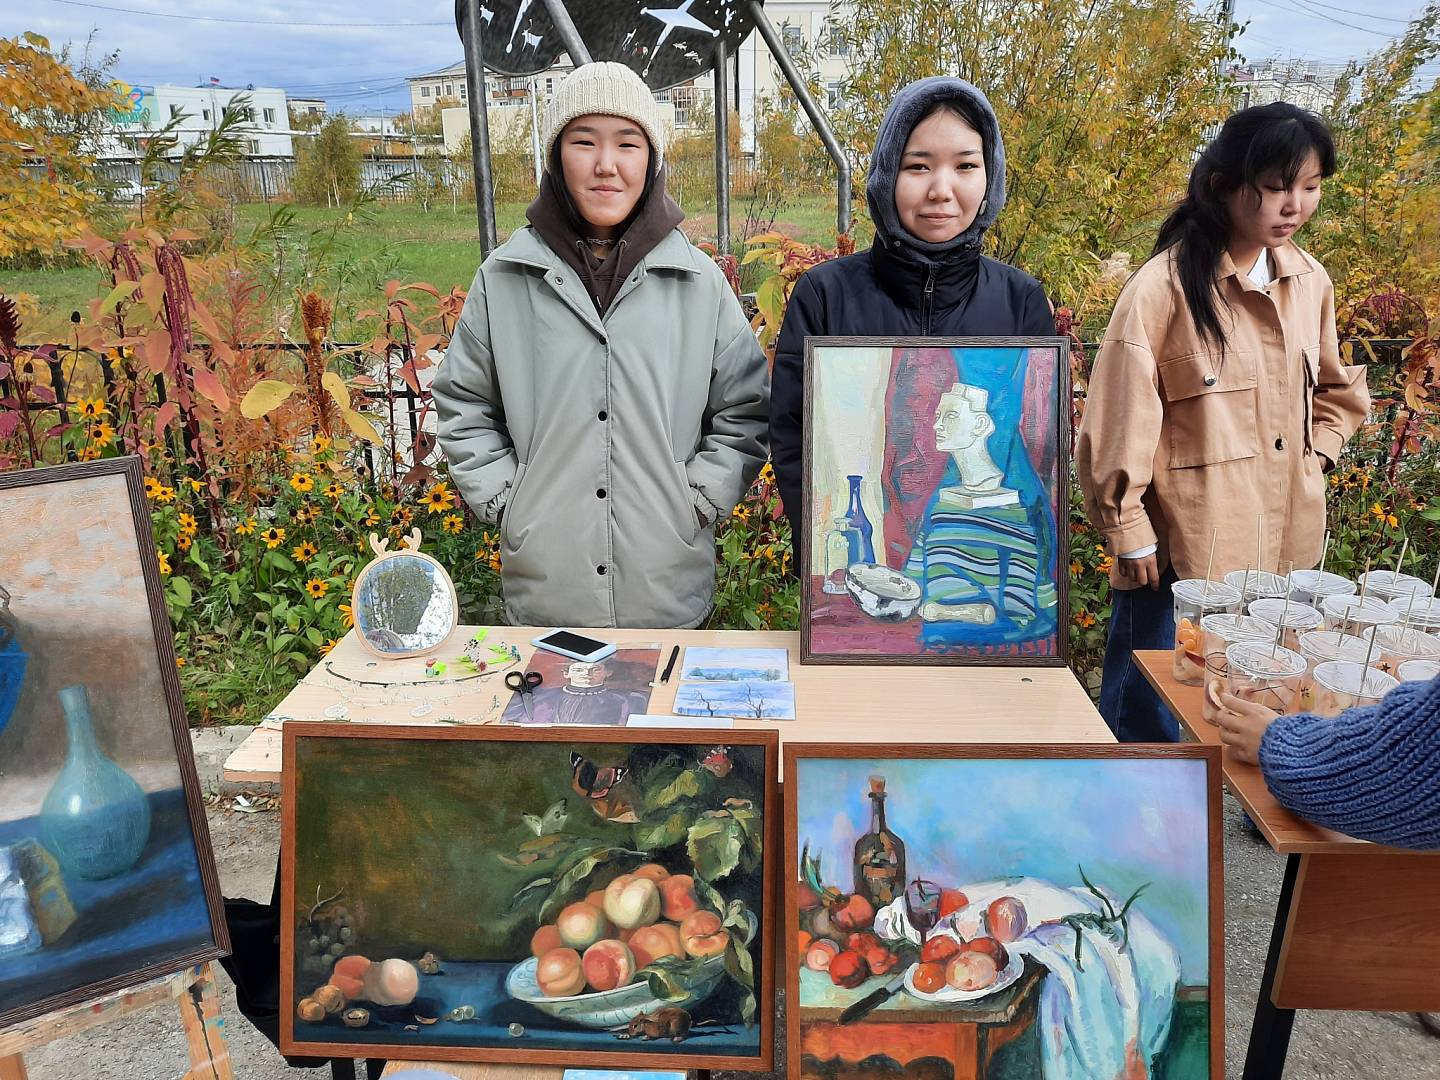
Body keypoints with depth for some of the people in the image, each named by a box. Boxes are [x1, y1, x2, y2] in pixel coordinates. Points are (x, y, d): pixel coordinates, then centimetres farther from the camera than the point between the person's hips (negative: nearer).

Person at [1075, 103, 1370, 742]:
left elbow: (1339, 390, 23)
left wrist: (1313, 459, 7)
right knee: (1153, 732, 6)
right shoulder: (1165, 286, -13)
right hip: (1184, 557, -6)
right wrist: (1130, 537, -11)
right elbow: (1118, 422, -13)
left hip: (1288, 552, 6)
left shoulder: (1309, 282, 6)